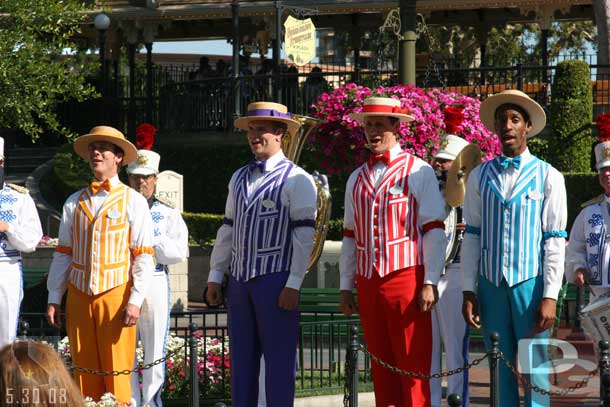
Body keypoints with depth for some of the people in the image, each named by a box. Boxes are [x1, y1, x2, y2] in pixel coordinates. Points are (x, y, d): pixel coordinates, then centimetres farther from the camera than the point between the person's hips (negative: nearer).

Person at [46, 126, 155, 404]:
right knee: (84, 370, 4)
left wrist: (135, 301, -11)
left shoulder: (133, 201, 1)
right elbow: (63, 254, 15)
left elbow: (144, 257, -3)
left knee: (116, 372, -6)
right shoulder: (75, 202, 12)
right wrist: (54, 298, 8)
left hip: (115, 294, -4)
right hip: (79, 295, 4)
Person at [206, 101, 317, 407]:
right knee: (241, 362, 9)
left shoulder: (296, 180, -5)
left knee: (279, 362, -3)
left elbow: (304, 236, -10)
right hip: (240, 280, 7)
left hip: (276, 280, -6)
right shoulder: (239, 178, 15)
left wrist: (293, 285, -16)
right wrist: (215, 277, 13)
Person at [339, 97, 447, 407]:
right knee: (381, 365, 7)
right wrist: (346, 286, 14)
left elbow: (434, 230, -5)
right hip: (368, 283, 5)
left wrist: (430, 283, -12)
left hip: (406, 277, -5)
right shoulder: (357, 179, 16)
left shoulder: (418, 172, 0)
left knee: (413, 367, -7)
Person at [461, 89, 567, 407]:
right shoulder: (480, 176, 9)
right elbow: (471, 236, 10)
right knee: (500, 371, 6)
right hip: (490, 284, 3)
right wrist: (469, 292, 4)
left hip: (530, 284, -3)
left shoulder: (548, 177, 1)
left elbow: (555, 241, -2)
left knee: (534, 369, -3)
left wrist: (549, 297, -8)